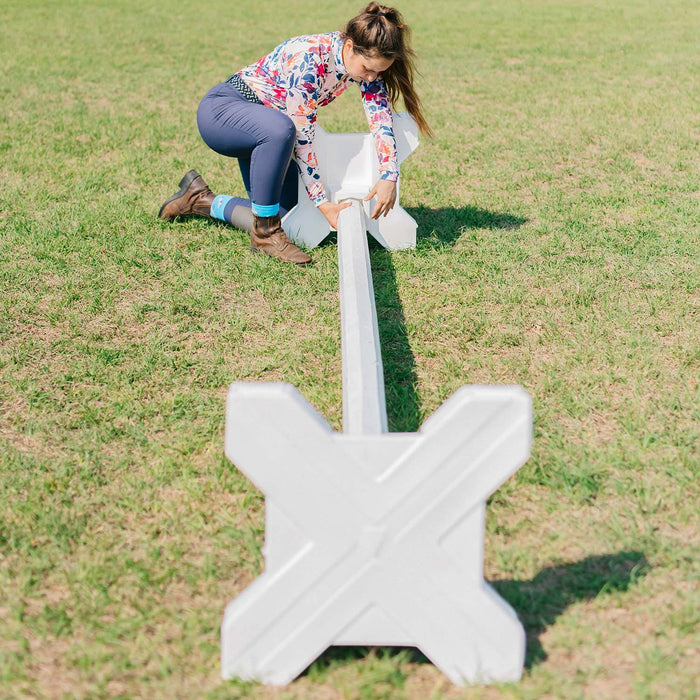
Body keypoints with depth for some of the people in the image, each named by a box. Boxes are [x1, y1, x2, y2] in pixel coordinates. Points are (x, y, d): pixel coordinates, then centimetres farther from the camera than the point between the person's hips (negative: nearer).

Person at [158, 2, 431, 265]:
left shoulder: (365, 59, -12)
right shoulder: (309, 59, -33)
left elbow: (382, 119, -15)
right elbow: (302, 138, -31)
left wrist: (389, 177, -30)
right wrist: (322, 202, -30)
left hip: (263, 130, 8)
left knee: (284, 217, -1)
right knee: (280, 129, -43)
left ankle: (199, 198, 20)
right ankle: (265, 233, -25)